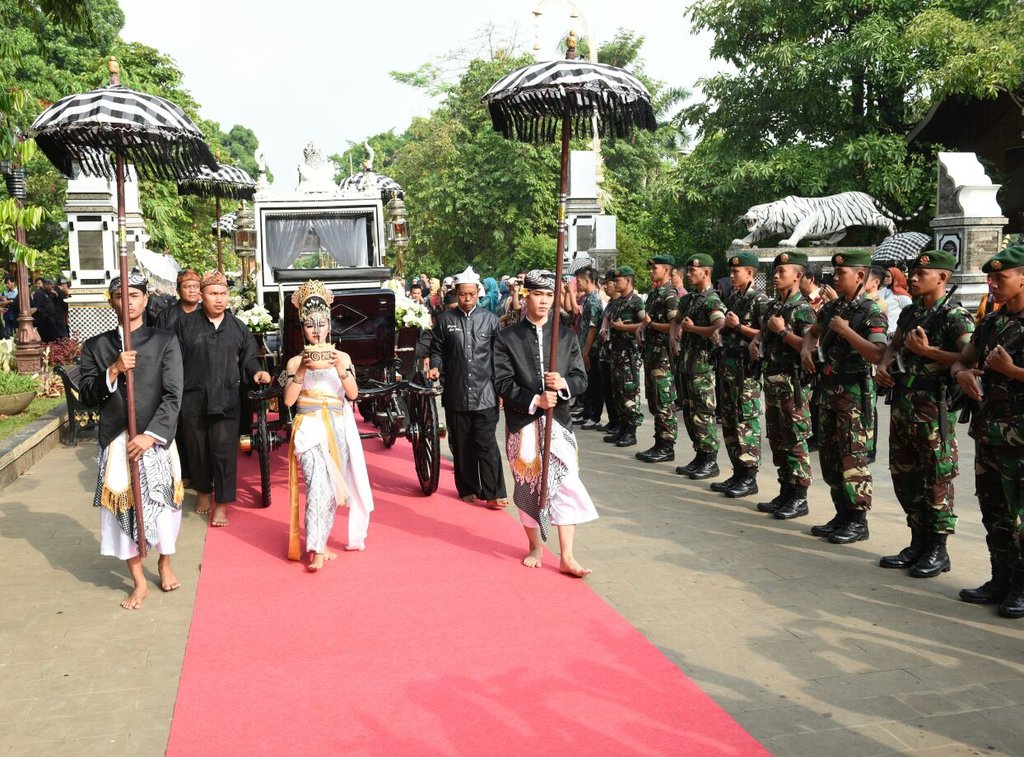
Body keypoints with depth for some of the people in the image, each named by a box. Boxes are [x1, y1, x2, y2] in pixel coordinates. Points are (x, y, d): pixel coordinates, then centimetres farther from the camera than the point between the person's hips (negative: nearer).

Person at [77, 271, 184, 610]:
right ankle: (139, 581, 15)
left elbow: (173, 396, -7)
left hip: (156, 438, -1)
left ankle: (164, 564, 34)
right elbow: (86, 395, 1)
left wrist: (150, 435, -16)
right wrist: (113, 371, -16)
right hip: (115, 441, 1)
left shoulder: (165, 342, -1)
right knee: (122, 506, 2)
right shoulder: (96, 346, 6)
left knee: (162, 502, 8)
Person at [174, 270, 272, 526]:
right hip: (193, 399, 0)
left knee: (224, 452, -4)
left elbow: (248, 358, 14)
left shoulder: (238, 328, 9)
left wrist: (256, 372, -7)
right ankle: (203, 492, 33)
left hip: (226, 401, 0)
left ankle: (221, 505, 4)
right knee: (197, 450, 11)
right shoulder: (185, 324, 3)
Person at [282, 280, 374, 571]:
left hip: (338, 429, 2)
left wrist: (341, 368, -18)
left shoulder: (342, 357, 8)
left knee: (332, 487, 5)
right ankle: (317, 550, -15)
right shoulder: (295, 361, 5)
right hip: (309, 428, -2)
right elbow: (288, 400, -7)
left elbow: (353, 394, -3)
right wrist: (302, 370, -16)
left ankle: (319, 543, 21)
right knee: (318, 485, -17)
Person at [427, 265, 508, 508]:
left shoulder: (490, 319, 4)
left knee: (486, 444, -5)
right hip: (456, 394, 1)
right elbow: (437, 350, 10)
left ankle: (492, 493, 0)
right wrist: (435, 367, -11)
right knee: (461, 445, 9)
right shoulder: (445, 320, 4)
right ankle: (468, 489, 22)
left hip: (484, 395, -1)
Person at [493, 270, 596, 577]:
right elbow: (503, 383, -5)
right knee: (528, 486, 8)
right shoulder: (507, 338, 1)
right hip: (523, 423, -1)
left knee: (566, 483, -6)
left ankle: (567, 557, -2)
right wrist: (534, 401, -17)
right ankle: (535, 546, 26)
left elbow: (582, 379, 6)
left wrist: (564, 384, -16)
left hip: (558, 422, 1)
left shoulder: (566, 337, 9)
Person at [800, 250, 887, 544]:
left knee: (853, 458, -4)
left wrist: (846, 331, -24)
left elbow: (878, 355, -24)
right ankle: (842, 514, 22)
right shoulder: (832, 307, 11)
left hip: (855, 394, -8)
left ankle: (858, 521, 5)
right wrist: (806, 349, 8)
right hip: (829, 390, 8)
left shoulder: (872, 312, -12)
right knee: (830, 457, 12)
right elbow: (813, 332, 29)